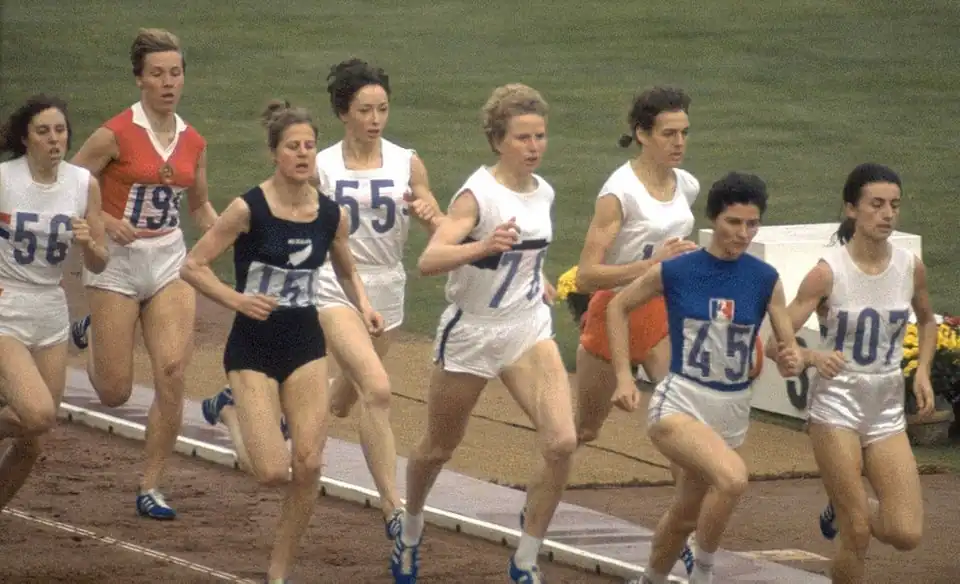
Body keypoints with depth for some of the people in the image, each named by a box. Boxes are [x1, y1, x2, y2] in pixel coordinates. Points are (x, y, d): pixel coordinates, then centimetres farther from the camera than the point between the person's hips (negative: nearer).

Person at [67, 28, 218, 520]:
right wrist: (105, 223, -23)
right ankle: (92, 333, 36)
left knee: (172, 372, -13)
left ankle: (150, 488, -1)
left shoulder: (194, 143, 4)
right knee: (115, 393, 0)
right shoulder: (115, 136, -12)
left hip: (169, 261, 4)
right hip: (115, 262, -4)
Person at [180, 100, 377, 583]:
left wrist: (364, 305, -2)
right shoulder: (249, 210, -14)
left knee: (308, 466, -6)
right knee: (272, 473, -13)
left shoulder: (332, 216, -1)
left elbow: (347, 272, 18)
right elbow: (192, 266, -10)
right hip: (253, 347, -4)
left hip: (305, 343, 4)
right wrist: (236, 299, -24)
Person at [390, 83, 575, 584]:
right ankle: (409, 533, 45)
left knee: (561, 442, -17)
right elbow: (428, 261, -34)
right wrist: (483, 247, -47)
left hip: (529, 330, 4)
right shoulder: (478, 195, -19)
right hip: (471, 332, -4)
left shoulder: (543, 193, 1)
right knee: (439, 448, 15)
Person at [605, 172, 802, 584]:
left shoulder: (765, 280, -4)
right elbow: (618, 307, 7)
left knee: (686, 515, 18)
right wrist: (624, 376, 0)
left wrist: (791, 361, -24)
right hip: (680, 403, -4)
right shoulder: (674, 271, -8)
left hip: (732, 411, 4)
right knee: (733, 477, -31)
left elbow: (789, 347, 0)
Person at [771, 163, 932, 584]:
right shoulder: (828, 272, -14)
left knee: (907, 534, -5)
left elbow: (926, 320, 21)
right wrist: (811, 356, -35)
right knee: (856, 537, -7)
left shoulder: (911, 268, -1)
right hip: (837, 407, -4)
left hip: (888, 410, 4)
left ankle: (844, 510, 27)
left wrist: (923, 371, 4)